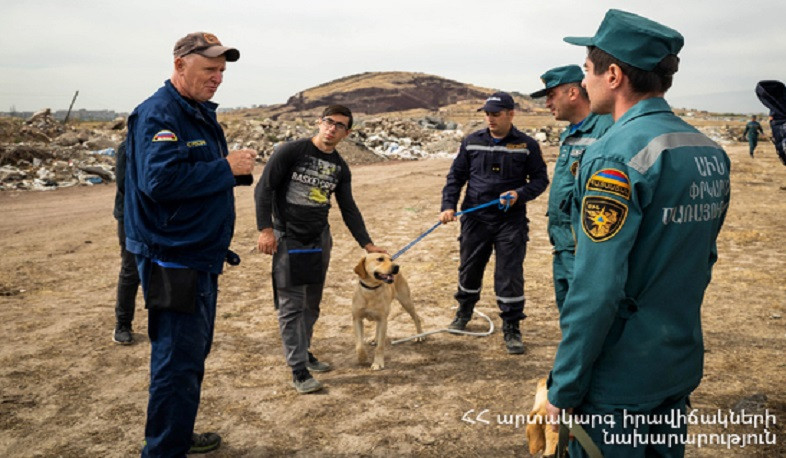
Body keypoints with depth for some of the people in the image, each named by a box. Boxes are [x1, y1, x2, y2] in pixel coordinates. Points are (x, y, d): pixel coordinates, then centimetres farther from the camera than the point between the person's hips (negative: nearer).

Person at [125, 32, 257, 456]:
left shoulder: (201, 112, 15)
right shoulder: (158, 115, -16)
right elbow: (161, 180, -29)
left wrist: (235, 168, 4)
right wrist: (226, 168, -21)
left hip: (200, 257, 11)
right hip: (173, 259, -10)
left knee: (192, 353, 20)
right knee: (178, 361, -3)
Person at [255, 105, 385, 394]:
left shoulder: (340, 167, 7)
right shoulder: (290, 152, -9)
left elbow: (349, 209, 12)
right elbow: (264, 188, -10)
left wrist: (367, 244, 8)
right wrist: (266, 229, -17)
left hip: (319, 240, 6)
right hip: (287, 240, -5)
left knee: (311, 304, 14)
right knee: (291, 307, -4)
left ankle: (303, 352, 32)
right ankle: (299, 371, 2)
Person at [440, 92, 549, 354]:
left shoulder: (526, 145, -2)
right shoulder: (472, 142, 4)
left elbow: (540, 179, 3)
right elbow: (456, 177, 9)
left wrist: (520, 194, -15)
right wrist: (448, 205, -4)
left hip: (511, 222, -2)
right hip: (475, 219, 3)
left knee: (510, 275, -3)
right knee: (469, 268, 15)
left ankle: (511, 328, 11)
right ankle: (464, 311, 40)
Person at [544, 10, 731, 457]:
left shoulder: (615, 156, -22)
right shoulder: (712, 152, 4)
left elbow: (596, 290, -25)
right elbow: (703, 259, 13)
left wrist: (564, 389, -17)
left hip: (620, 382, -8)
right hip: (682, 369, 8)